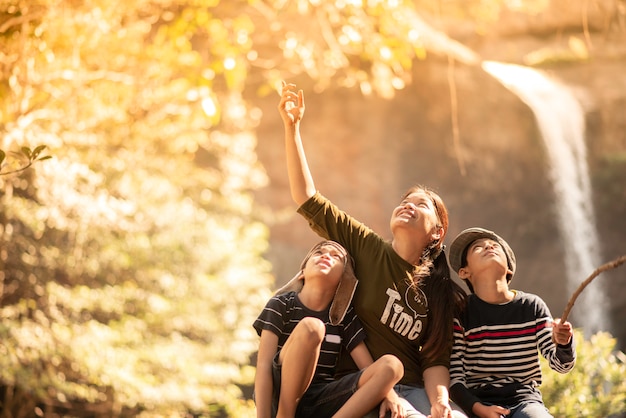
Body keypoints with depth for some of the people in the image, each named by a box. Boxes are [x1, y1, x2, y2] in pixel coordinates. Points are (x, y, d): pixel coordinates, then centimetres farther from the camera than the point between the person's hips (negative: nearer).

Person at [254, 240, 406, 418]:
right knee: (310, 327, -27)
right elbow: (263, 366, -11)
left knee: (391, 365, -16)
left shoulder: (345, 315, 9)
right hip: (278, 400, -4)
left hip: (319, 403, 4)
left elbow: (372, 369, 4)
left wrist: (387, 390, -19)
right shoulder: (282, 305, -1)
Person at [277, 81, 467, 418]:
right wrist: (291, 127, -6)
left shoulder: (439, 295, 8)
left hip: (411, 389, 2)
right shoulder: (367, 248, 4)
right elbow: (306, 199, 0)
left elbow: (435, 361, 1)